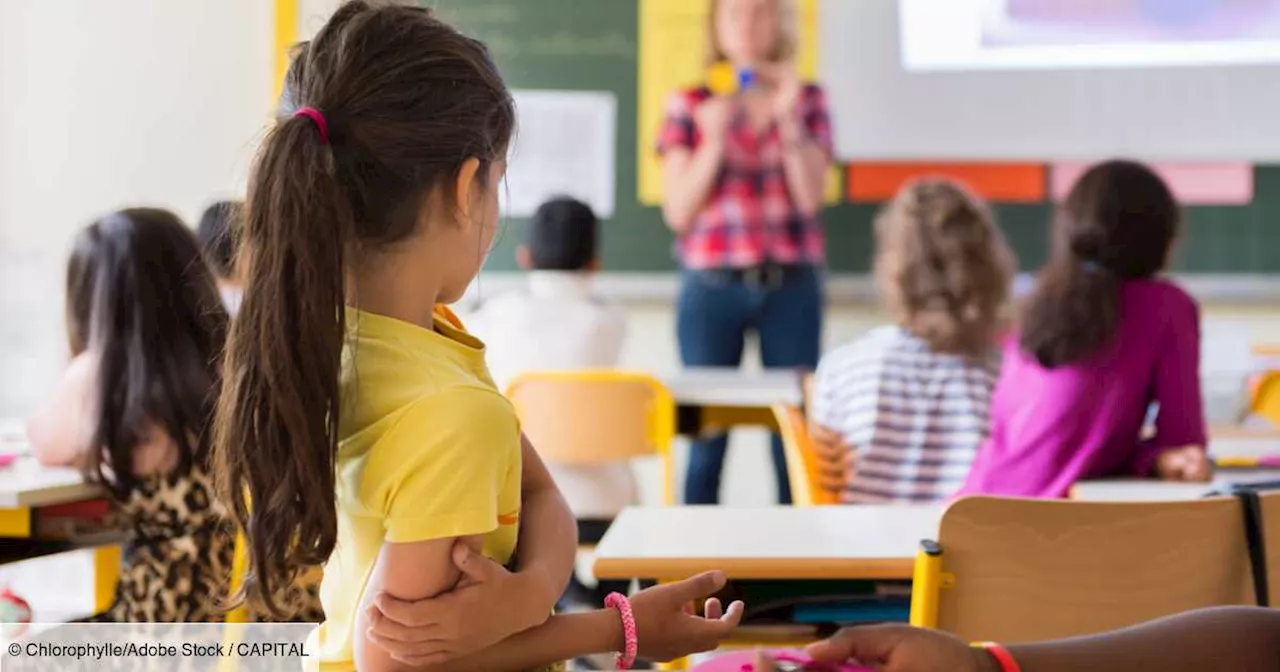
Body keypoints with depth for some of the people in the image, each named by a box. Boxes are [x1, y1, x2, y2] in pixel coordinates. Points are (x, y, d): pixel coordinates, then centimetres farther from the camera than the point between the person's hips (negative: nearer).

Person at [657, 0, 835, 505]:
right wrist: (714, 140, -12)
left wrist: (788, 118, -11)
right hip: (712, 288, -1)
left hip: (791, 287, 1)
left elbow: (810, 196, -3)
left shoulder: (808, 99, 7)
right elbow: (678, 211, -1)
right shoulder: (689, 104, 5)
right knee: (706, 437, 1)